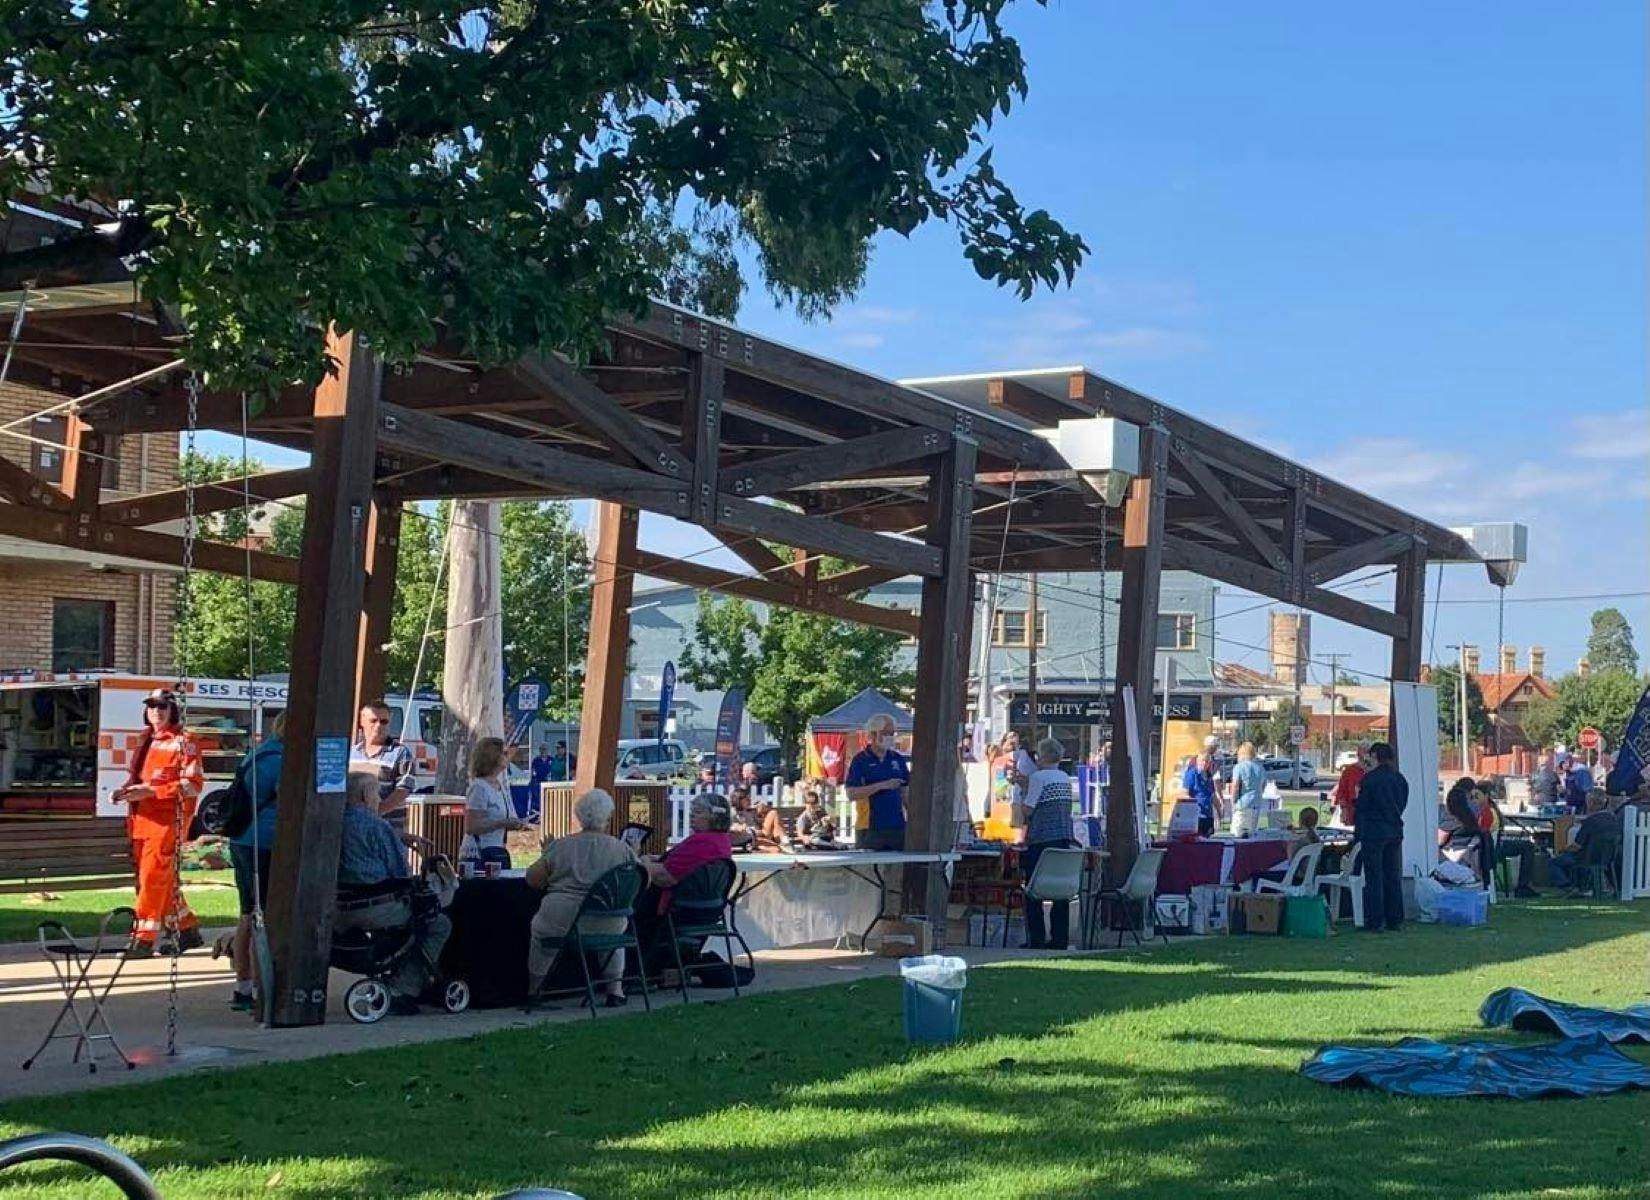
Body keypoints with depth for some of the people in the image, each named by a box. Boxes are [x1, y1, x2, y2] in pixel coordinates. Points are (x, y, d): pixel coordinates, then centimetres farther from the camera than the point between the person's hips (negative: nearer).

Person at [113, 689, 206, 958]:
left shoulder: (182, 743, -5)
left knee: (153, 876, -11)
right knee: (163, 878, 12)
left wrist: (150, 792, -18)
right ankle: (187, 929, 23)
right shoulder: (147, 742, 19)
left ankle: (144, 939, -8)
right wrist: (128, 791, 7)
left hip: (167, 818, -8)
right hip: (143, 819, 8)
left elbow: (193, 785, -13)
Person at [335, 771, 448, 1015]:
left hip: (338, 913, 9)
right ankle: (402, 989, -2)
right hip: (374, 910, -9)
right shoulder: (376, 826, -9)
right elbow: (400, 873, -8)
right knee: (439, 924, 3)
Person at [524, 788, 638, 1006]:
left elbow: (532, 880, 3)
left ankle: (534, 989, 40)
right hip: (606, 928, 1)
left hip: (561, 923, -1)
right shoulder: (622, 848, -2)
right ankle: (614, 988, 34)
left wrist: (546, 854, 20)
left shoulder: (560, 846, -2)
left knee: (539, 925, 34)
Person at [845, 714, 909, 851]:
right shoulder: (860, 760, -3)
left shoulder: (898, 759, 12)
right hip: (870, 828, -5)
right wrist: (882, 785, -19)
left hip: (897, 827, 5)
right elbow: (851, 794, -11)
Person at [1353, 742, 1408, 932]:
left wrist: (1357, 830, 3)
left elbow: (1362, 806, -8)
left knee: (1374, 877, -2)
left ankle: (1375, 922, -2)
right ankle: (1395, 920, 15)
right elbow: (1402, 805, 15)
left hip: (1374, 832, -6)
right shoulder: (1400, 779, 7)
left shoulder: (1370, 778, -12)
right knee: (1393, 876, 12)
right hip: (1395, 831, 6)